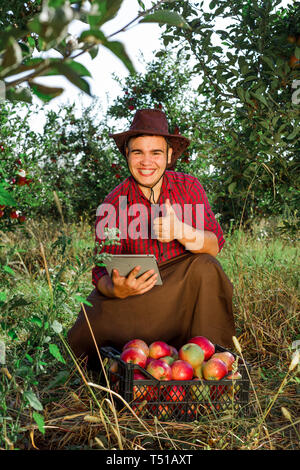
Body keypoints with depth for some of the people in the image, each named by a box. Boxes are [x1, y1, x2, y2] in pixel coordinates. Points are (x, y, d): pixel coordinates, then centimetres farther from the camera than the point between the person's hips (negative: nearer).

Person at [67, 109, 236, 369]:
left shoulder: (189, 187, -7)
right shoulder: (112, 205, -11)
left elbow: (215, 245, -13)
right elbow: (102, 272, -12)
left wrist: (181, 232, -34)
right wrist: (117, 289, -37)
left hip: (184, 285, 2)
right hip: (134, 288, -1)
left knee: (206, 268, -30)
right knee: (84, 336, -24)